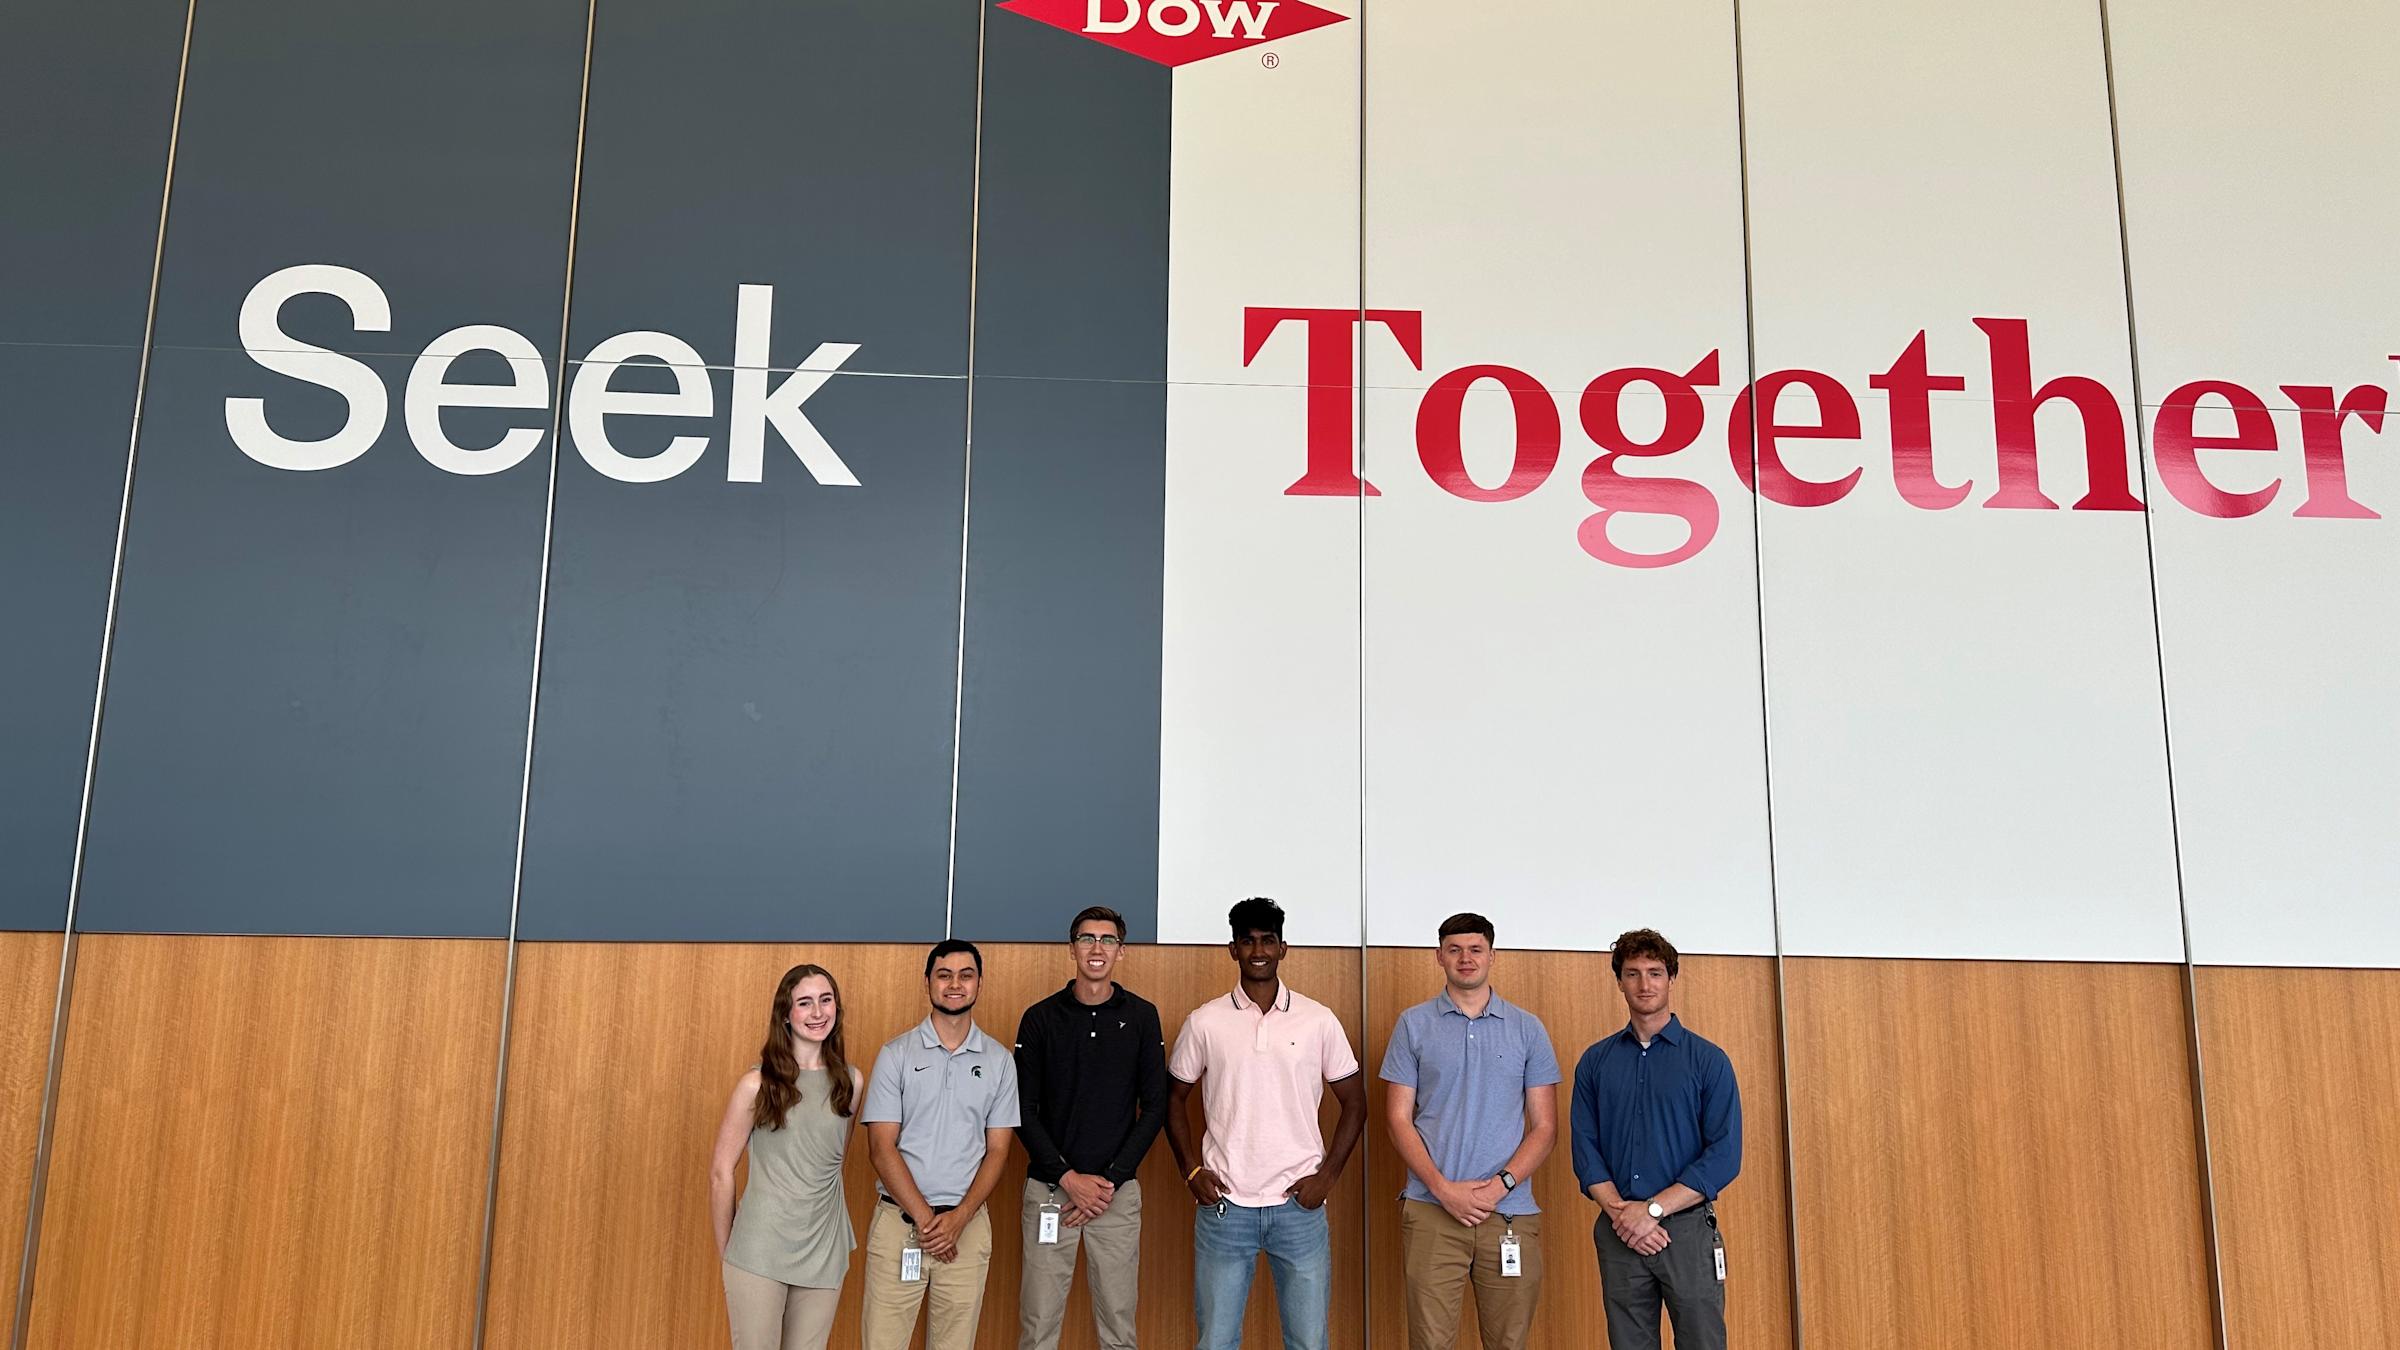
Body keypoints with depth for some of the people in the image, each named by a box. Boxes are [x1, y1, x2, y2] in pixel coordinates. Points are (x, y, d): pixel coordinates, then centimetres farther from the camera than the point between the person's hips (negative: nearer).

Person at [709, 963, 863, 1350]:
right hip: (760, 1253, -3)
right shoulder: (757, 1084, -9)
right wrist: (725, 1253, 0)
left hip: (825, 1254, 3)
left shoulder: (850, 1082, 2)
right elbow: (720, 1173, -3)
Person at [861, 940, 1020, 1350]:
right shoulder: (896, 1054, -1)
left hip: (968, 1224, 2)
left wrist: (958, 1218, -8)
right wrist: (925, 1219, -10)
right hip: (898, 1220, -2)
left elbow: (997, 1151, 5)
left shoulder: (999, 1060, 6)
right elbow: (882, 1148, -4)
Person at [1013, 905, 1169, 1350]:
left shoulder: (1141, 1017, 3)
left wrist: (1111, 1180, -7)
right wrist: (1069, 1178, -10)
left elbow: (1153, 1108, 2)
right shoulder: (1041, 1018, 1)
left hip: (1118, 1191, 1)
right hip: (1049, 1189, 0)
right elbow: (1023, 1110, 0)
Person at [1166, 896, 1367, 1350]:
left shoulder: (1319, 1020, 1)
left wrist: (1326, 1176, -2)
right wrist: (1191, 1171, 0)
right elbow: (1174, 1097, 11)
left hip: (1298, 1205, 0)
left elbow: (1354, 1102, 7)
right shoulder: (1204, 1022, 1)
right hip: (1224, 1205, 0)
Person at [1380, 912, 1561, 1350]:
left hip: (1511, 1211, 1)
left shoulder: (1528, 1029, 8)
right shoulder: (1414, 1024, 6)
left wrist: (1501, 1184, -9)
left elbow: (1545, 1126, 5)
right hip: (1431, 1211, -1)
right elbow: (1398, 1118, 3)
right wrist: (1443, 1188, -9)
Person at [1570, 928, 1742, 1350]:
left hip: (1687, 1228, -2)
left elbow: (1725, 1155, -7)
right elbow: (1585, 1147, 4)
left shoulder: (1708, 1060, 0)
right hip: (1618, 1235, 2)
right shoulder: (1595, 1062, 8)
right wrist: (1620, 1211, -11)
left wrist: (1653, 1208, -14)